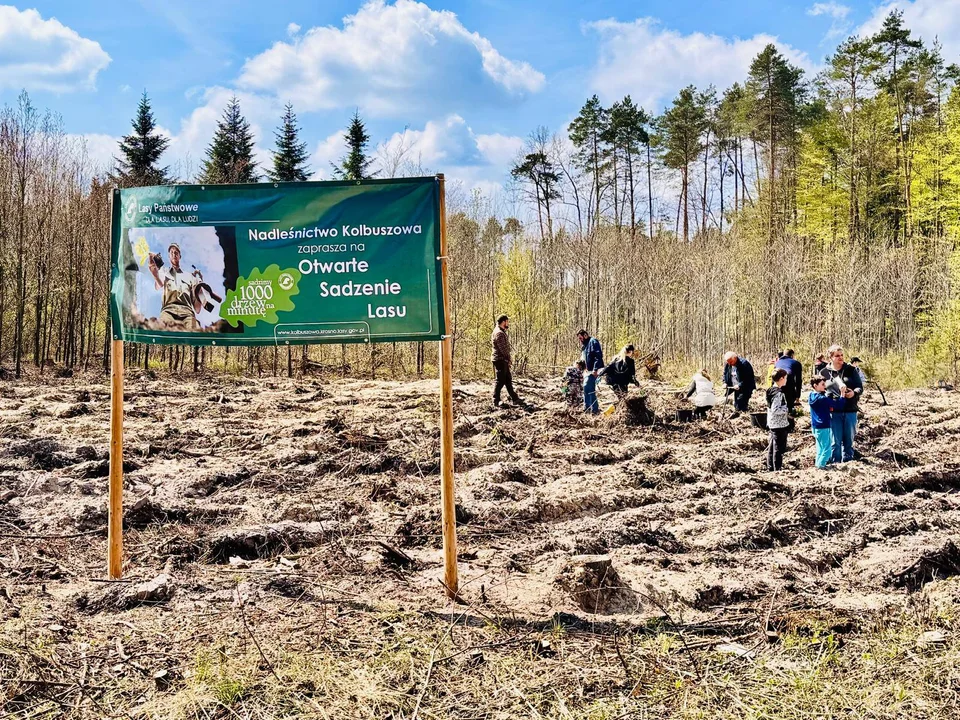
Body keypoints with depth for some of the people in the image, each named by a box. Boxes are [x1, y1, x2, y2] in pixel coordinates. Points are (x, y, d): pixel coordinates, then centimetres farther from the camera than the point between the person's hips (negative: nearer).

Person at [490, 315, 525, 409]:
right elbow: (503, 349, -20)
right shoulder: (499, 333, -16)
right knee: (500, 381, -5)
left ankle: (515, 399, 20)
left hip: (503, 361, 10)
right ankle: (496, 402, 0)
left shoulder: (501, 332, 17)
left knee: (508, 380, 14)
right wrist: (509, 359, -10)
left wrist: (509, 359, 12)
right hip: (500, 360, -10)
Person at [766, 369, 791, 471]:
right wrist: (787, 409, -15)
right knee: (779, 448, -3)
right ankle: (778, 468, 1)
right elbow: (775, 409, -26)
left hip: (772, 424, 10)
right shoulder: (778, 393, -20)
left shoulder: (771, 390, 9)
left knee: (772, 447, 16)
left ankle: (770, 467, 24)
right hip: (780, 425, -10)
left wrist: (786, 412, 16)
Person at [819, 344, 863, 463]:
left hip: (850, 410, 1)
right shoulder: (824, 372, 4)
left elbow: (860, 387, 3)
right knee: (836, 441, 1)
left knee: (849, 440, 9)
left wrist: (854, 392, -18)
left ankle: (847, 462, 18)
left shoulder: (851, 370, 5)